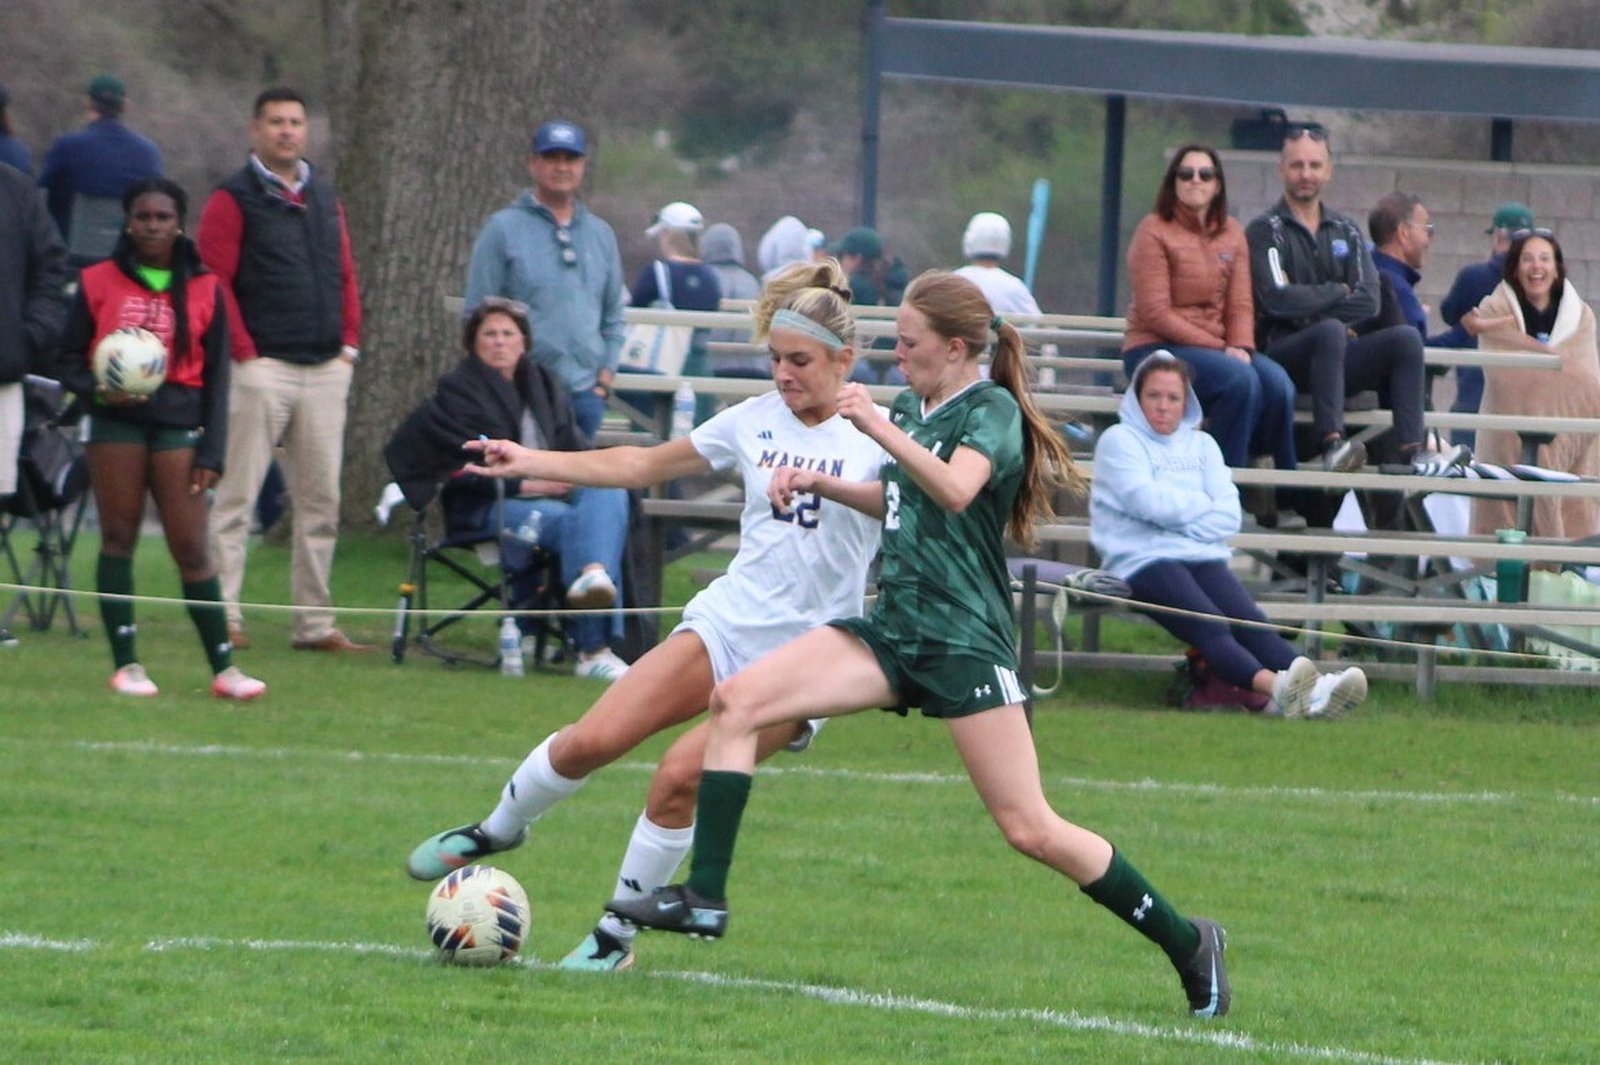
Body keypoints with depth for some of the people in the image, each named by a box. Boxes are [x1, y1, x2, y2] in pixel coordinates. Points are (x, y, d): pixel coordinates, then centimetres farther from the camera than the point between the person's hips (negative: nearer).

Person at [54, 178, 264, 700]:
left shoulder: (203, 289, 7)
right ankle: (126, 664, 8)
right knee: (118, 539, 2)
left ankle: (223, 667, -3)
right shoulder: (99, 283, 6)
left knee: (191, 548, -5)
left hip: (178, 422, -1)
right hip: (116, 422, 1)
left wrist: (211, 453, 1)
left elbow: (215, 378, 8)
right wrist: (97, 389, -13)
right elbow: (69, 360, 9)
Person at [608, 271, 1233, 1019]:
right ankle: (704, 897, -7)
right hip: (895, 632, 8)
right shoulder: (913, 408, 14)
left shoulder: (992, 410, -8)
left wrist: (879, 428, -37)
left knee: (1031, 830, -11)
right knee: (736, 701, -8)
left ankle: (1188, 944, 3)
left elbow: (955, 489, -29)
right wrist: (820, 484, 19)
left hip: (965, 641, -8)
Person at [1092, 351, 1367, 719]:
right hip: (1144, 561, -5)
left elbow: (1228, 516, 12)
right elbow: (1149, 502, -6)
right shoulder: (1119, 441, 11)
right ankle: (1274, 685, -59)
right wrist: (1201, 504, 8)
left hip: (1204, 558, 5)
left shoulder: (1201, 445, 26)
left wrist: (1180, 513, -3)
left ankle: (1313, 689, -51)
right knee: (1208, 625, -32)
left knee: (1251, 622, -24)